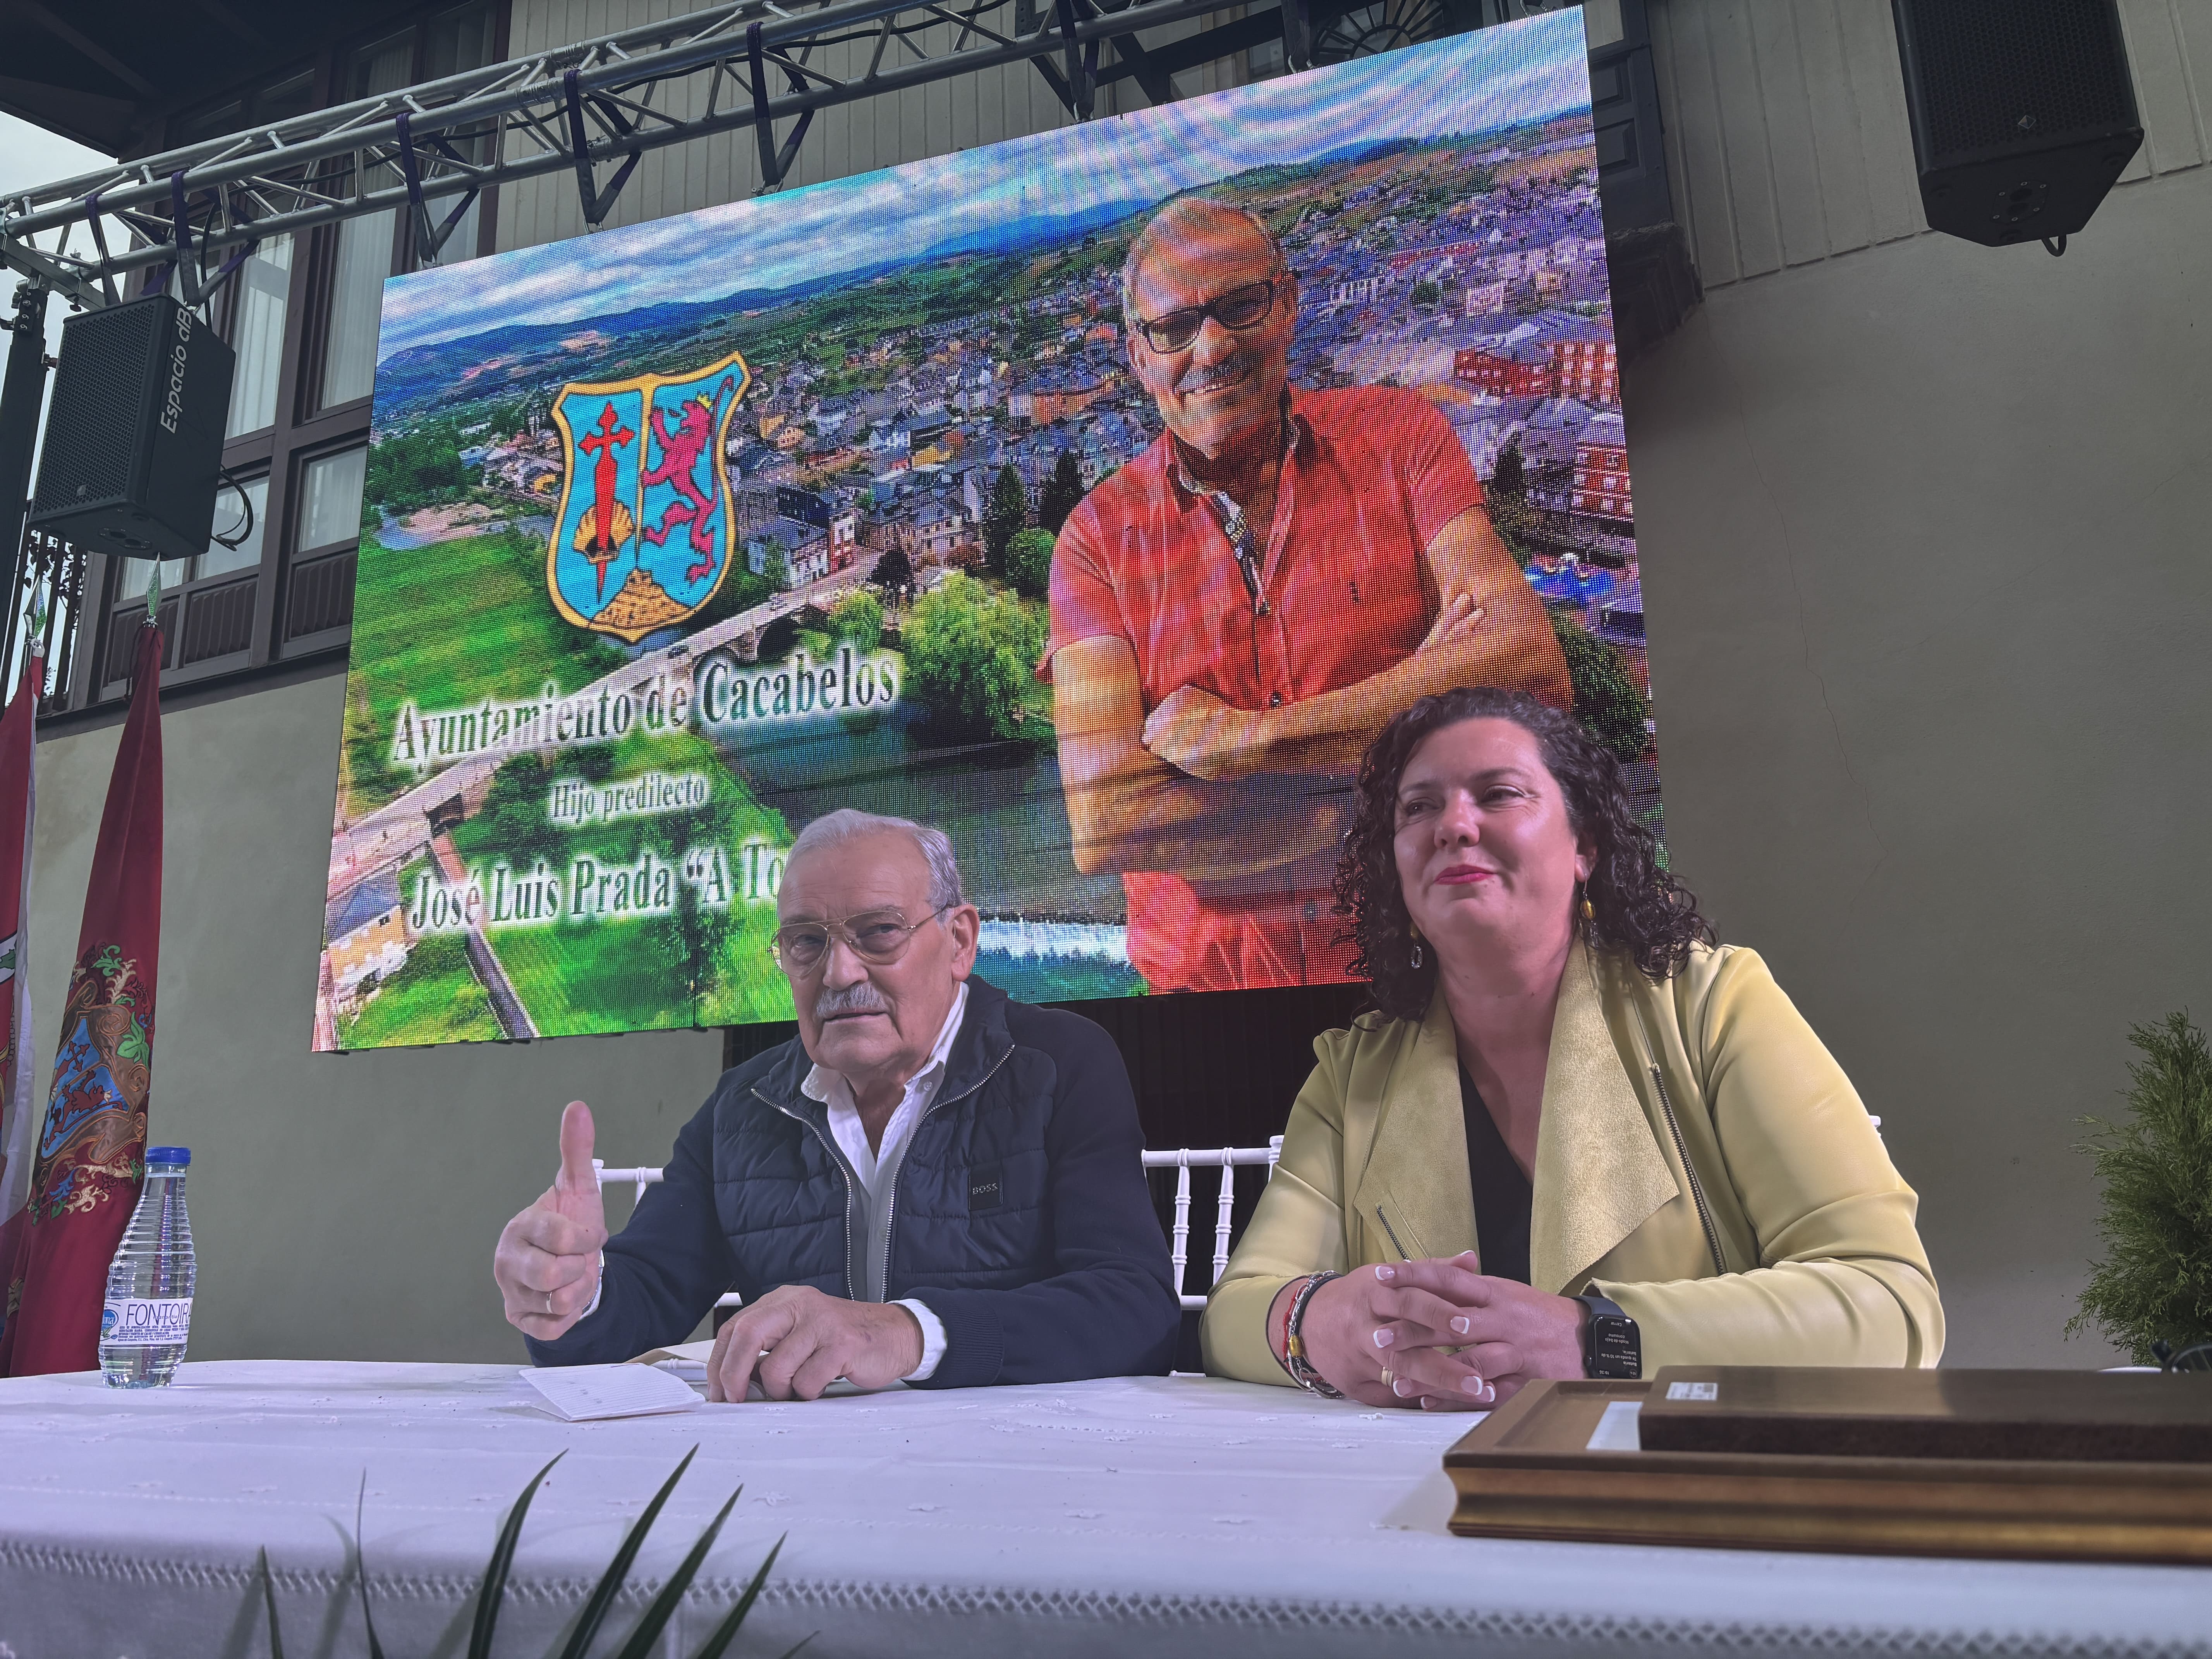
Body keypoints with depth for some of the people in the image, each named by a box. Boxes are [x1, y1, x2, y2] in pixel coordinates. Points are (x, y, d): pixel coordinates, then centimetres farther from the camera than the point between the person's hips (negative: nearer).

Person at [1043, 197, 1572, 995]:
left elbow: (1534, 665, -8)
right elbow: (1101, 822, -10)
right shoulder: (1098, 536, 5)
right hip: (1206, 975, 0)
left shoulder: (1396, 434, 9)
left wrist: (1246, 739, -13)